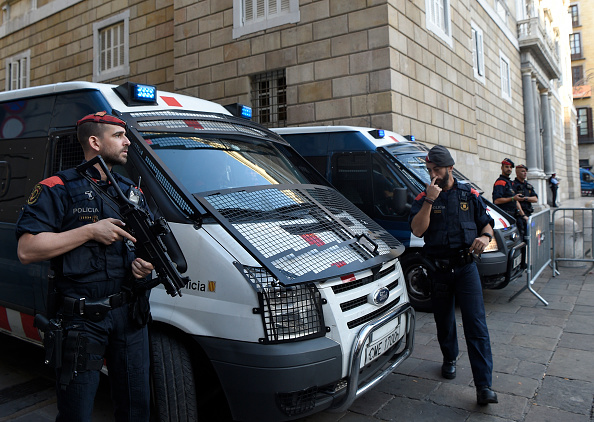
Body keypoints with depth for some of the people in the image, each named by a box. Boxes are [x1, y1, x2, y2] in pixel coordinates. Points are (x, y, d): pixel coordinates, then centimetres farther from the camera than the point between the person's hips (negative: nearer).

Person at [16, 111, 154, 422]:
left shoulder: (133, 192, 14)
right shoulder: (58, 189, -5)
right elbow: (26, 250, -14)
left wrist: (147, 263, -1)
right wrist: (90, 231, -18)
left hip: (130, 314, 5)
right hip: (82, 319, -5)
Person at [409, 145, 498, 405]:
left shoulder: (469, 195, 5)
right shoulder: (423, 198, 1)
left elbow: (486, 223, 12)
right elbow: (417, 230, -13)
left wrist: (484, 237, -11)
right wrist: (429, 201, -20)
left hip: (465, 267, -1)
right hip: (438, 269, 1)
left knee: (476, 324, -7)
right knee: (444, 321, 14)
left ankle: (483, 385, -4)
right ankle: (449, 359, 40)